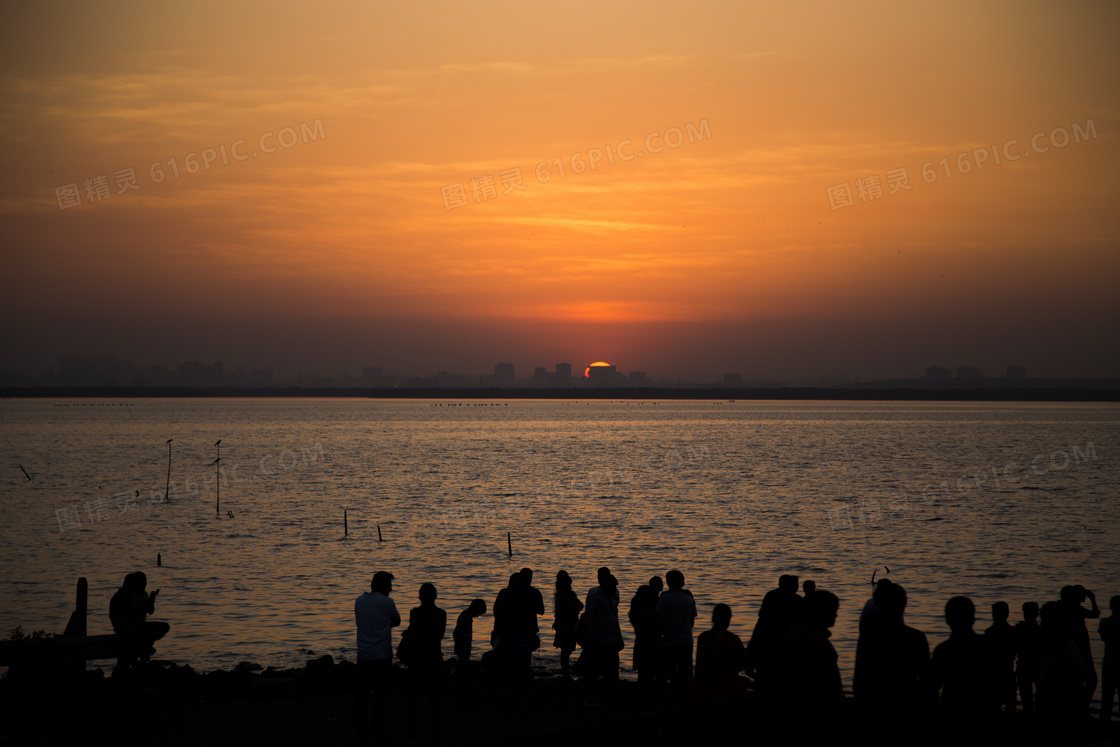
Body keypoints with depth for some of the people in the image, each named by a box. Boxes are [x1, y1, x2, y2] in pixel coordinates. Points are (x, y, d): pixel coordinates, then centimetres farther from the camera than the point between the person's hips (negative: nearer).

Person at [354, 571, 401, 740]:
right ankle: (378, 728, 7)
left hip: (363, 655, 3)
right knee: (381, 693, 6)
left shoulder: (359, 601, 6)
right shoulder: (387, 602, -7)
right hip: (382, 656, -3)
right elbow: (397, 621, 9)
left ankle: (361, 728, 2)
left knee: (361, 693, 5)